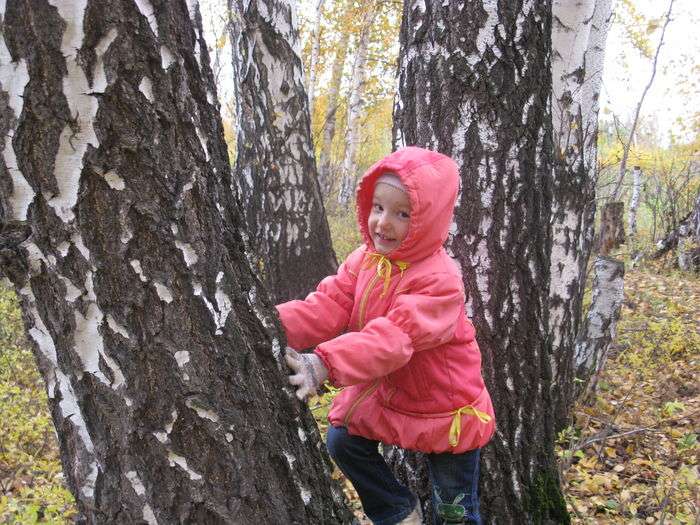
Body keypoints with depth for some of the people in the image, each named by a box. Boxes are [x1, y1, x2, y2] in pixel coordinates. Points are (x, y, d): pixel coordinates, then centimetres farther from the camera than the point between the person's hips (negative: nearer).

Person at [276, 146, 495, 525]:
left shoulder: (439, 279, -30)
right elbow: (328, 306, -17)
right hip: (386, 395, 6)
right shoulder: (364, 260, -6)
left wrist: (325, 364, -56)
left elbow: (393, 337, -43)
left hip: (447, 410, -6)